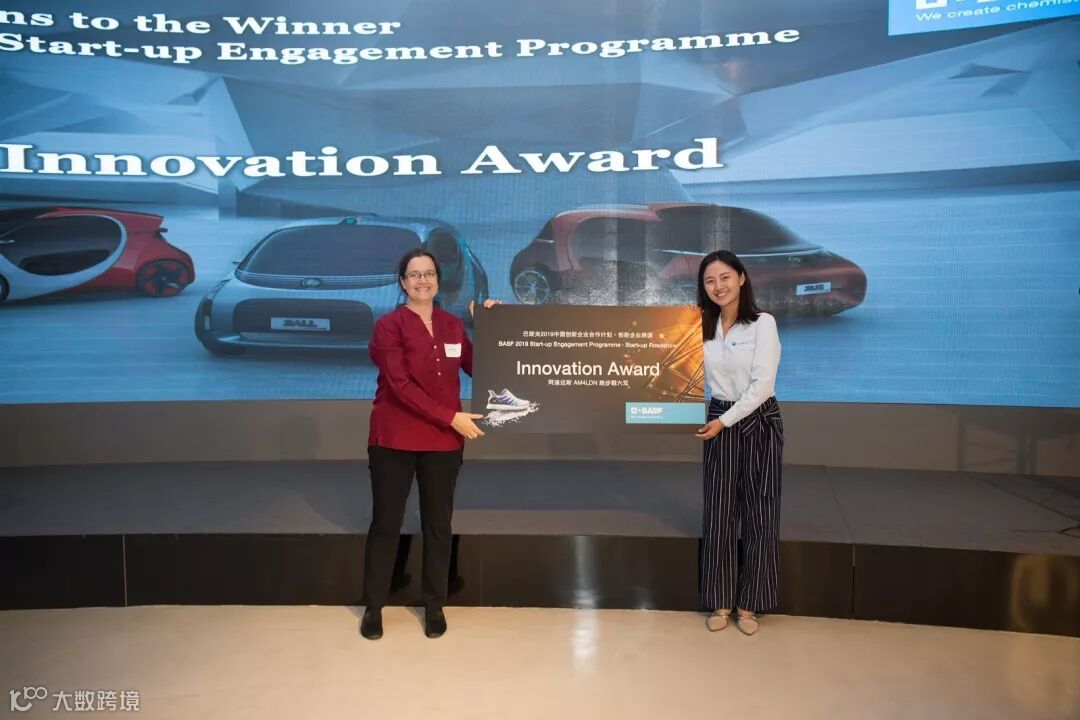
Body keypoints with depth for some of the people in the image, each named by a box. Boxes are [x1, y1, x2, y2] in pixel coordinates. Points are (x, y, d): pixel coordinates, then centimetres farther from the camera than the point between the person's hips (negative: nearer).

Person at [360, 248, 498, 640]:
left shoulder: (453, 324, 6)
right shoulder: (388, 325, -8)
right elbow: (400, 385, -16)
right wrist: (451, 417, -20)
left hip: (444, 441, 4)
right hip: (394, 440, -3)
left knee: (438, 524, 12)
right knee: (386, 523, 7)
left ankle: (434, 605, 26)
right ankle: (373, 607, 23)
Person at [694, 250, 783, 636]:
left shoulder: (763, 323, -8)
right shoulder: (702, 327, 4)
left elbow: (762, 383, -14)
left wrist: (725, 420, -17)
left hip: (759, 423, -3)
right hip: (719, 423, 3)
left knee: (758, 514, 4)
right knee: (719, 513, 6)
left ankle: (749, 604, 18)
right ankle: (721, 601, 19)